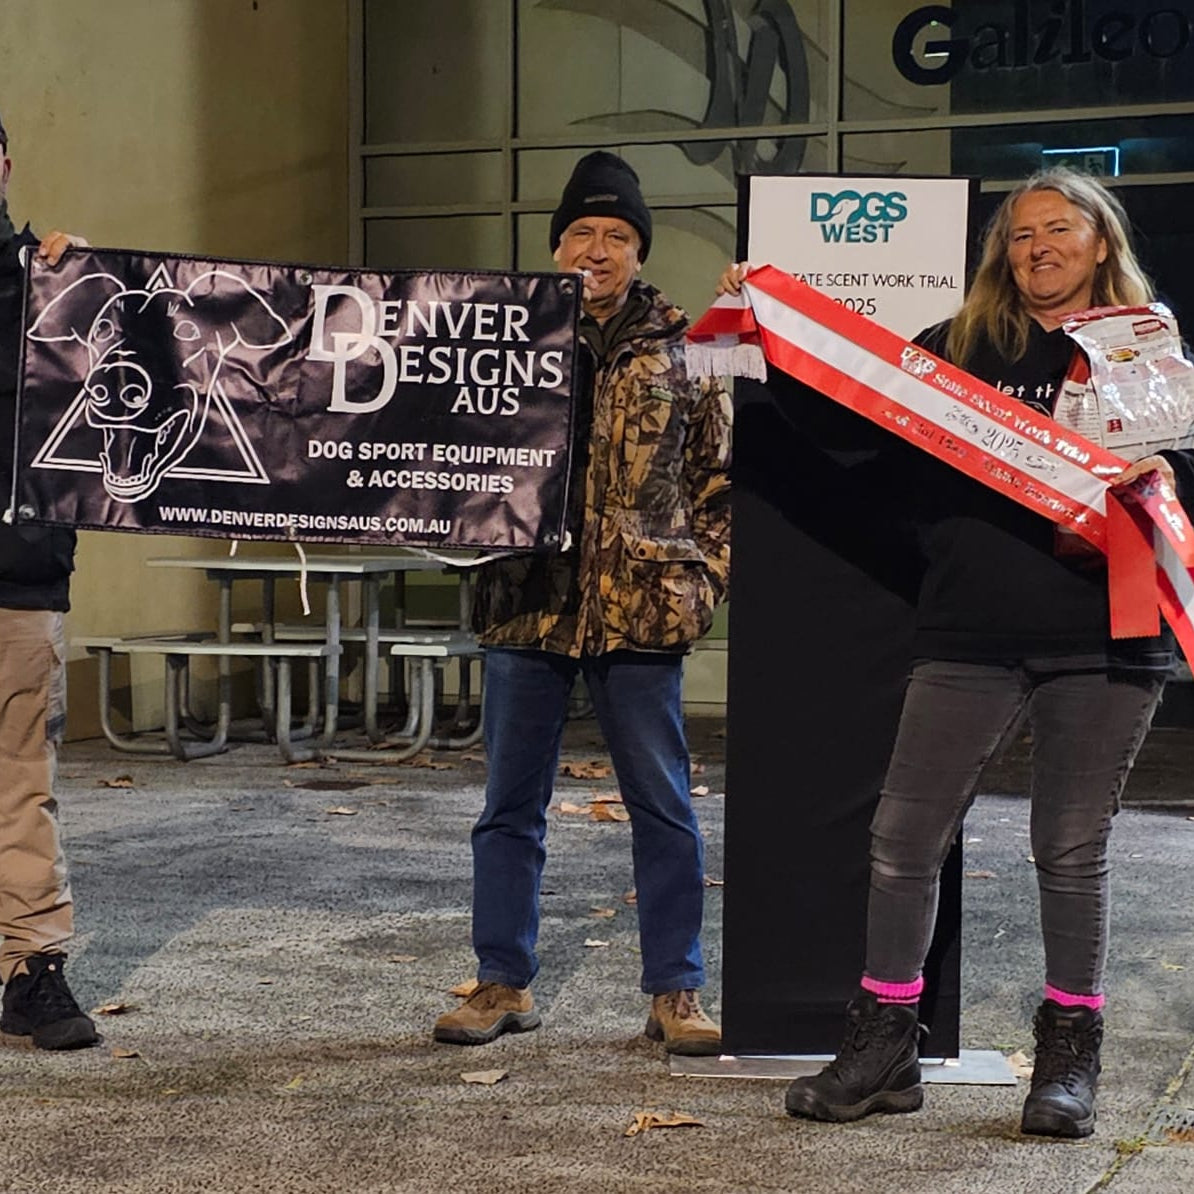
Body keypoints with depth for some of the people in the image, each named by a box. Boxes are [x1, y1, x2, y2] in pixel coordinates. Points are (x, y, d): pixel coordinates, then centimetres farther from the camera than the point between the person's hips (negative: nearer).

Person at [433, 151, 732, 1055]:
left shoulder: (678, 346, 6)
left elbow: (718, 474, 8)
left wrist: (707, 576, -2)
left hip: (640, 606, -1)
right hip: (527, 600, 1)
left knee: (663, 806, 4)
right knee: (511, 804, 8)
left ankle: (676, 991, 13)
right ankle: (504, 982, 20)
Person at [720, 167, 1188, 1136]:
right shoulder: (960, 347, 12)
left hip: (1105, 637, -1)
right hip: (972, 631, 1)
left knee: (1072, 848, 5)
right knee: (905, 835, -2)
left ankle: (1070, 1055, 19)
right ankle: (885, 1047, 10)